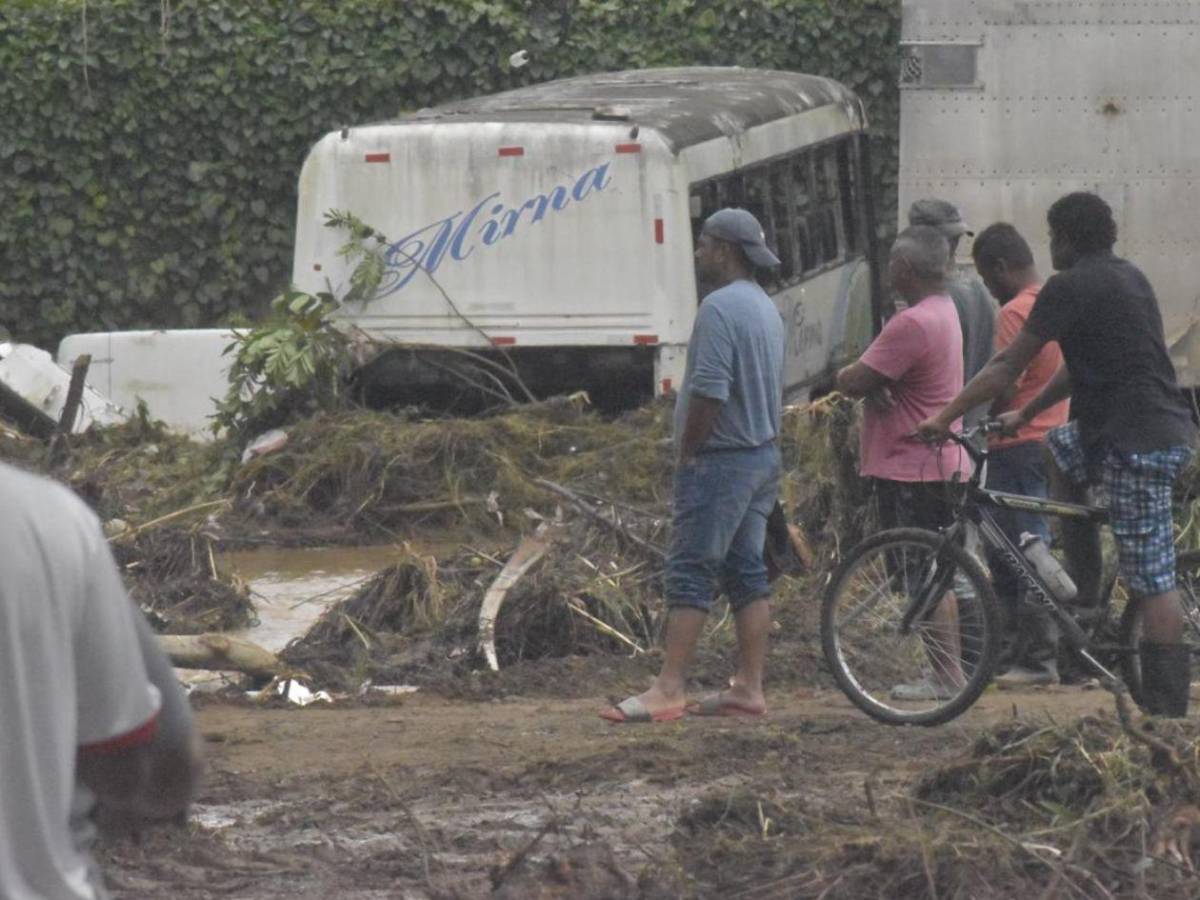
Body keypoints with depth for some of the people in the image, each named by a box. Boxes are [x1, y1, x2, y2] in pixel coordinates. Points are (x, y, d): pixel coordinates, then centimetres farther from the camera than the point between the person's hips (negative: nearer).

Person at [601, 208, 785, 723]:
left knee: (690, 574, -10)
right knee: (747, 573, 9)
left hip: (720, 461, -10)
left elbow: (709, 391, -23)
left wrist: (686, 452, -13)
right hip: (763, 457, 10)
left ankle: (668, 690, -13)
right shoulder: (767, 309, 15)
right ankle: (748, 688, 8)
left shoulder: (720, 309, -17)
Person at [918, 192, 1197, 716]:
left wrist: (944, 418, -1)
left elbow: (1008, 366, -8)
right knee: (1061, 452, 28)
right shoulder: (1128, 277, 19)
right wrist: (1024, 416, 34)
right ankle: (1086, 602, 24)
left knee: (1151, 577, -8)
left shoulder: (1070, 288, -9)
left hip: (1138, 444, -9)